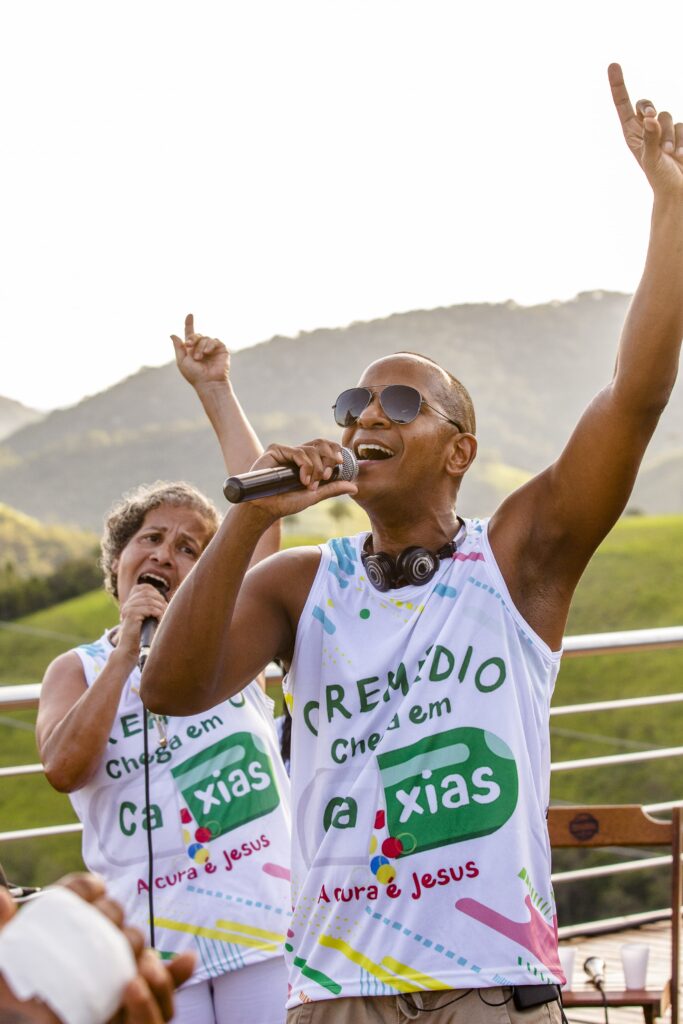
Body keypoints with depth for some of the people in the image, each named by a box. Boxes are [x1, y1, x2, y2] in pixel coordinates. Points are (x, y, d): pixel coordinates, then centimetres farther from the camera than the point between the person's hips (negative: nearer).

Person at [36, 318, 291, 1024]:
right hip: (153, 941, 0)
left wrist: (214, 390, 5)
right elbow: (64, 768, -8)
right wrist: (127, 651, -10)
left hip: (265, 922, 0)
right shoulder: (76, 670, 11)